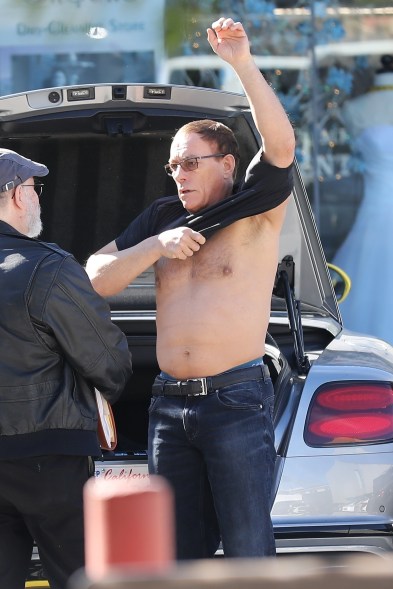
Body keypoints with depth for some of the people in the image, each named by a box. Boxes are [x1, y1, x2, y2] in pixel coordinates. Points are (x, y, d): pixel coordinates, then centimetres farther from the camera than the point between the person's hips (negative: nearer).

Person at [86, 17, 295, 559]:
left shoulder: (254, 211, -1)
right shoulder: (164, 217, 15)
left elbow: (281, 145, -20)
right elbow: (95, 279, 12)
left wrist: (243, 65, -28)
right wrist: (157, 245, -4)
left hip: (236, 400, -6)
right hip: (170, 402, 6)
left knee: (248, 550, -8)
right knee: (181, 554, 10)